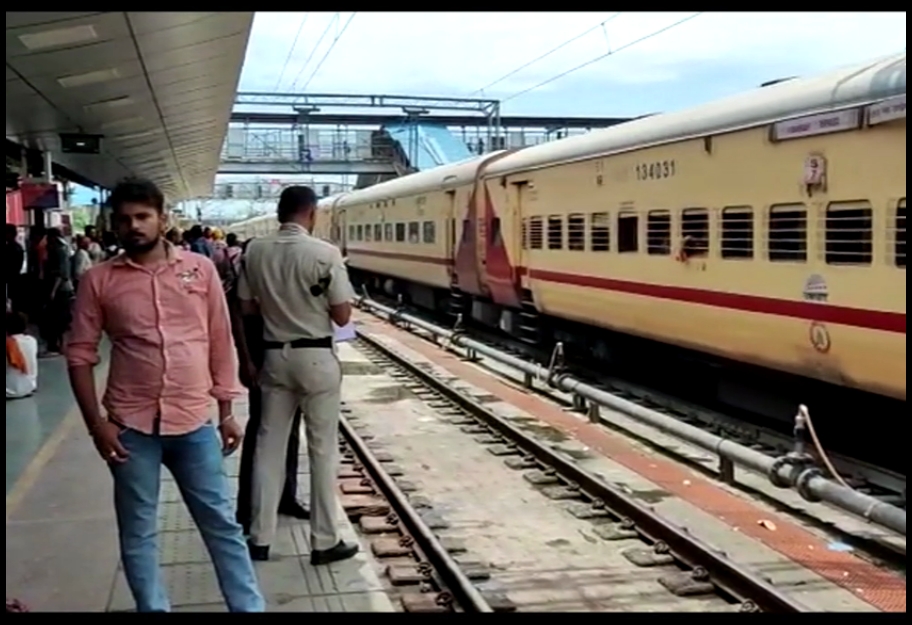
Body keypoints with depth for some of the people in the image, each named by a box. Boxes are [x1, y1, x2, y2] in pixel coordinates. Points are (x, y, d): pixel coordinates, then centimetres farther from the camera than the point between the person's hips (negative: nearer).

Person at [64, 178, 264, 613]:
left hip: (195, 422, 1)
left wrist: (226, 412, 6)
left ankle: (249, 607, 21)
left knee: (221, 523, 9)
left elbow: (221, 344, 6)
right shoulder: (99, 280, 0)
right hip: (131, 426, 0)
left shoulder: (200, 269, 2)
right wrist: (96, 423, -6)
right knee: (138, 533, 10)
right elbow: (80, 354, 2)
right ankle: (152, 609, 26)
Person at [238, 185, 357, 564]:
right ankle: (324, 542, 12)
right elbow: (342, 316, -10)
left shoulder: (255, 251, -1)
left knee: (268, 445, 12)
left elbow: (247, 308, 6)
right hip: (316, 357, -4)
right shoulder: (324, 253, -14)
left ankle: (259, 538, 18)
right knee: (323, 450, 5)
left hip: (274, 356, 4)